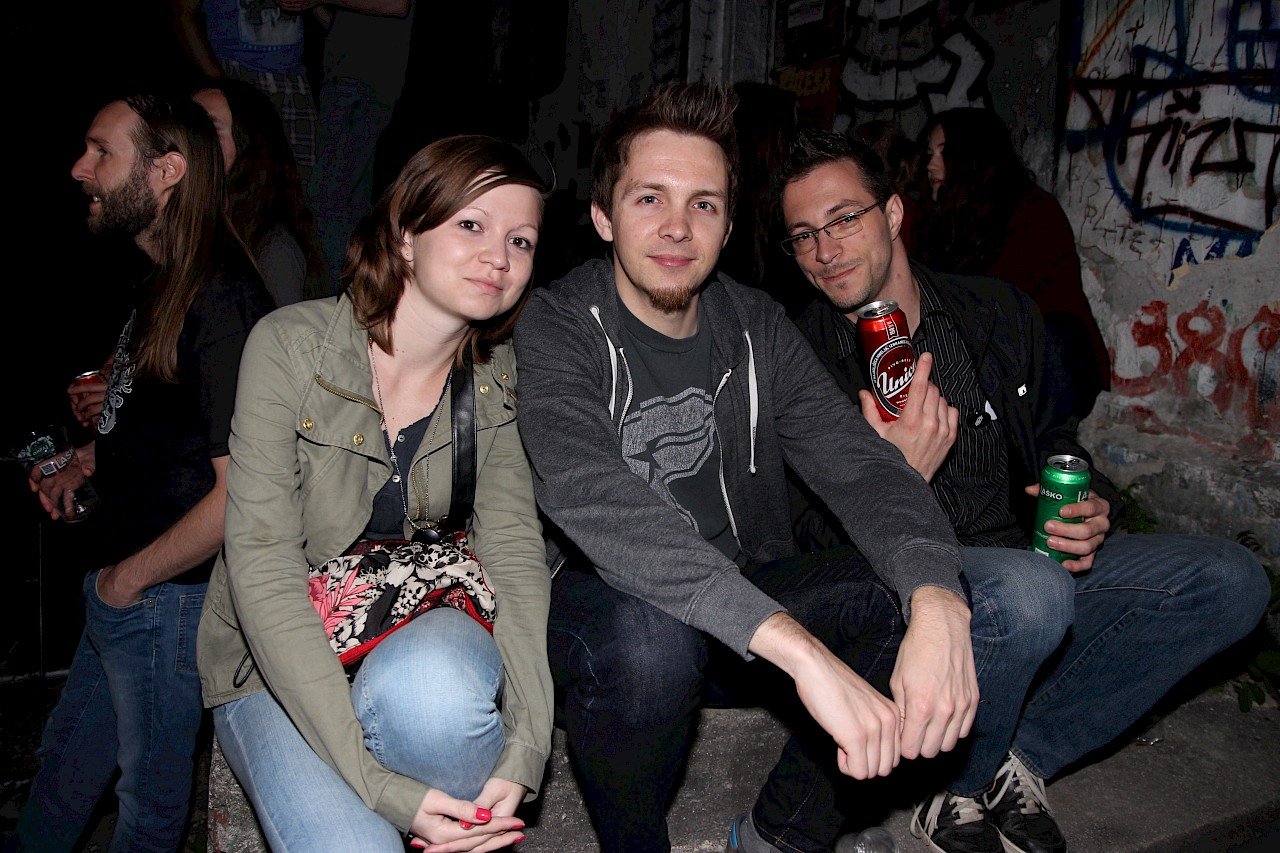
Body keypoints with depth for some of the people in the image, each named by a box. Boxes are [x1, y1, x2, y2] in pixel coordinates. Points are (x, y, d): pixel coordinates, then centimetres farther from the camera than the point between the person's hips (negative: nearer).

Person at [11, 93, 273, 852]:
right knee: (66, 761, 28)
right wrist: (85, 462, 11)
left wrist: (131, 577, -17)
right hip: (118, 590, 9)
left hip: (165, 599, -9)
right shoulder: (161, 285, 7)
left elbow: (242, 493, -29)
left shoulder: (222, 302, -25)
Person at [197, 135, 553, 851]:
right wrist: (376, 783, -27)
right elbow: (263, 570, -20)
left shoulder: (498, 376, -2)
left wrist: (525, 751, -24)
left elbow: (514, 550, -9)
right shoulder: (291, 345, -15)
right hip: (278, 665, -2)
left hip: (419, 637, 3)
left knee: (432, 682, -33)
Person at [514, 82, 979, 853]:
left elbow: (858, 463, -13)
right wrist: (799, 646, -45)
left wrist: (938, 602, -35)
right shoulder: (555, 329, -16)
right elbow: (590, 495, -35)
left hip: (752, 588, 5)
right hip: (603, 597, -4)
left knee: (920, 600, -18)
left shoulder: (757, 328, 0)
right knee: (650, 636, -37)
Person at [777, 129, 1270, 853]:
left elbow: (1052, 438, 19)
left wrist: (1091, 505, -3)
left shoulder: (1002, 314, 5)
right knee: (1030, 593, -36)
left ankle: (1019, 759, -5)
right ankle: (953, 793, -5)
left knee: (1230, 580, -7)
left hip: (1028, 563, 6)